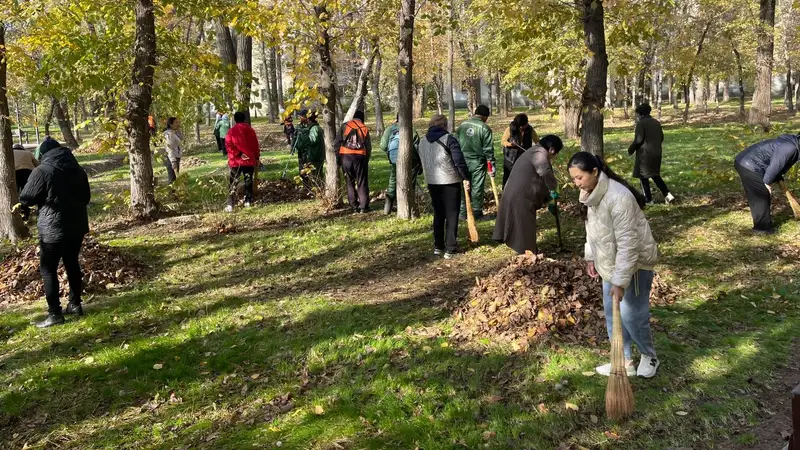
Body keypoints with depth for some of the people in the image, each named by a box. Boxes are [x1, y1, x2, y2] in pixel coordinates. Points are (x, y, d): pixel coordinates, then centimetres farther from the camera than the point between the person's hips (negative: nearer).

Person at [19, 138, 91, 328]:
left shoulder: (42, 171, -13)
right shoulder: (78, 169, 8)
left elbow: (26, 199, -8)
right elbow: (86, 197, 17)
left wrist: (44, 198, 11)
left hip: (53, 228, -6)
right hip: (77, 225, 7)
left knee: (48, 269, 2)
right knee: (72, 264, 19)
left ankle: (55, 313, 1)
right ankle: (75, 304, 26)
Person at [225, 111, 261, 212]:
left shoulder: (232, 132, -4)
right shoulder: (250, 130, 2)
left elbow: (229, 145, -12)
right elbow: (255, 145, 7)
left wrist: (238, 154, -12)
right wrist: (257, 157, 14)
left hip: (236, 161, -2)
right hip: (250, 160, 2)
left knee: (233, 183, 1)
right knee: (248, 181, 13)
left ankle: (230, 204, -7)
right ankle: (248, 202, 13)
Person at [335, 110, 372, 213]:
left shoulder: (345, 126, 5)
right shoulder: (365, 129, 7)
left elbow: (337, 144, 1)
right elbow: (368, 147, 7)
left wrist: (339, 157, 9)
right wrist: (366, 160, 16)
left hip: (346, 157, 0)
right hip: (360, 157, 0)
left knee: (350, 182, 12)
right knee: (362, 182, 6)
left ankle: (354, 206, 12)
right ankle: (363, 206, 3)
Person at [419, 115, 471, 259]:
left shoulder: (422, 142, 10)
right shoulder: (448, 139, -10)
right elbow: (459, 160, -16)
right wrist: (466, 177, -11)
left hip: (432, 182, 6)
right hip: (450, 182, -6)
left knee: (438, 214, 16)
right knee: (451, 215, 2)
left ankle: (438, 246, 20)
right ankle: (450, 249, 2)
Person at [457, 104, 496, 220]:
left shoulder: (462, 126, 5)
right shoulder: (484, 128, -11)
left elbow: (457, 144, 10)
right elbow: (488, 149, -11)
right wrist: (492, 165, -4)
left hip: (463, 161, 4)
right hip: (477, 162, -4)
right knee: (477, 188, 5)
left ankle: (463, 213, 15)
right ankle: (477, 212, 13)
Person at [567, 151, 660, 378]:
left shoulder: (618, 197, -31)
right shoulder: (590, 194, -3)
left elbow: (628, 244, -30)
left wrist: (620, 281, -28)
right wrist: (591, 257, 16)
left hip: (635, 262, -8)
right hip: (610, 262, 9)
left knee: (631, 315, 0)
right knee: (612, 314, 13)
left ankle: (649, 356, 26)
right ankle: (624, 361, 27)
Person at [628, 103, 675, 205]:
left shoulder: (641, 123, -11)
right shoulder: (657, 123, 12)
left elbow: (638, 139, -18)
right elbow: (661, 138, 15)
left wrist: (631, 149, -4)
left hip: (645, 154, -7)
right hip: (657, 153, 7)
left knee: (643, 176, 4)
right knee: (655, 175, 17)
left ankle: (648, 200, 7)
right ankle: (668, 195, 5)